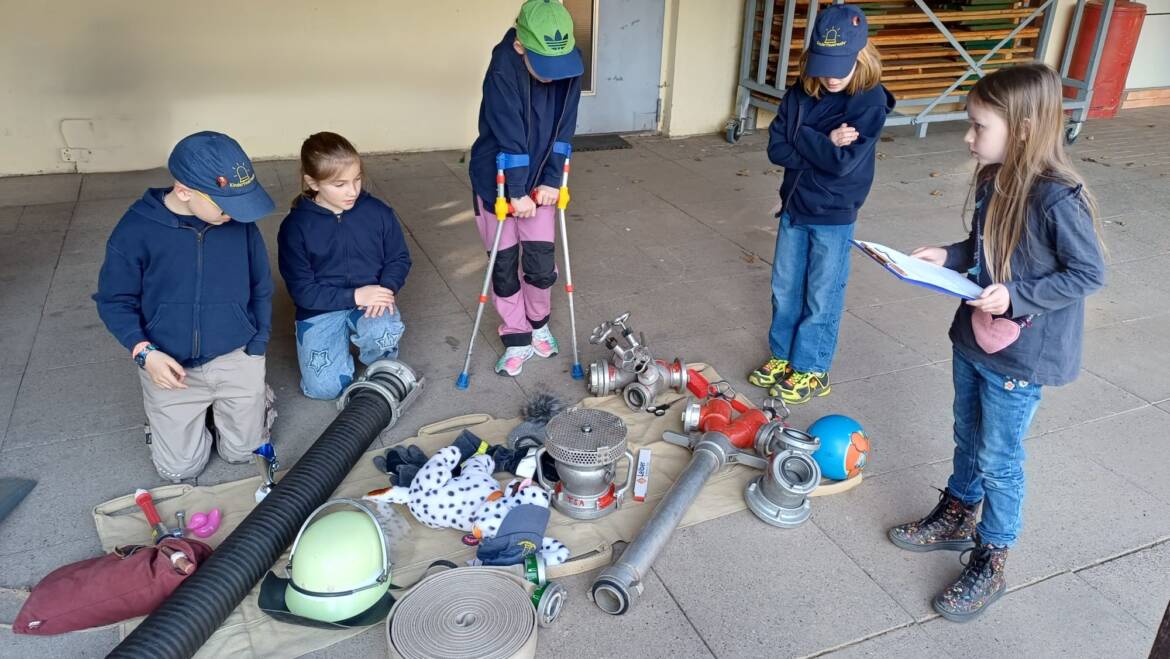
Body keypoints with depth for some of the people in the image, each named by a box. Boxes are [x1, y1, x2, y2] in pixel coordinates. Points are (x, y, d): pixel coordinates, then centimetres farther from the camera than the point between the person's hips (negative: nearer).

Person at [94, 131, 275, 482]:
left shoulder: (241, 223, -11)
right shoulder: (136, 229, -17)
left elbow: (261, 287, 2)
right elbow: (115, 301, -6)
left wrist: (257, 347, 2)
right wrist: (144, 352, -19)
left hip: (235, 359, 1)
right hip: (170, 365, -1)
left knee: (242, 451, 11)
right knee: (180, 469, 8)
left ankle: (254, 394, 39)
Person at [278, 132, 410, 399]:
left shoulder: (378, 212, -4)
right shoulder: (295, 226, -10)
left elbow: (399, 258, 5)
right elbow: (302, 291, -9)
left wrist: (387, 289, -17)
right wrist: (355, 296, -20)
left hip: (372, 301, 1)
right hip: (321, 309, 0)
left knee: (384, 333, -36)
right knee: (325, 387, -18)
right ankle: (343, 339, 16)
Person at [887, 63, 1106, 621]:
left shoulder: (1057, 199, -25)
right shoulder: (994, 182, -2)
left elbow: (1088, 274, -17)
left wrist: (1017, 296, -25)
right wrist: (947, 256, -3)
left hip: (1019, 357, -7)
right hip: (974, 340, 7)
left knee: (999, 460, 7)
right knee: (968, 438, 23)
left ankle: (990, 564, 25)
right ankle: (956, 518, 45)